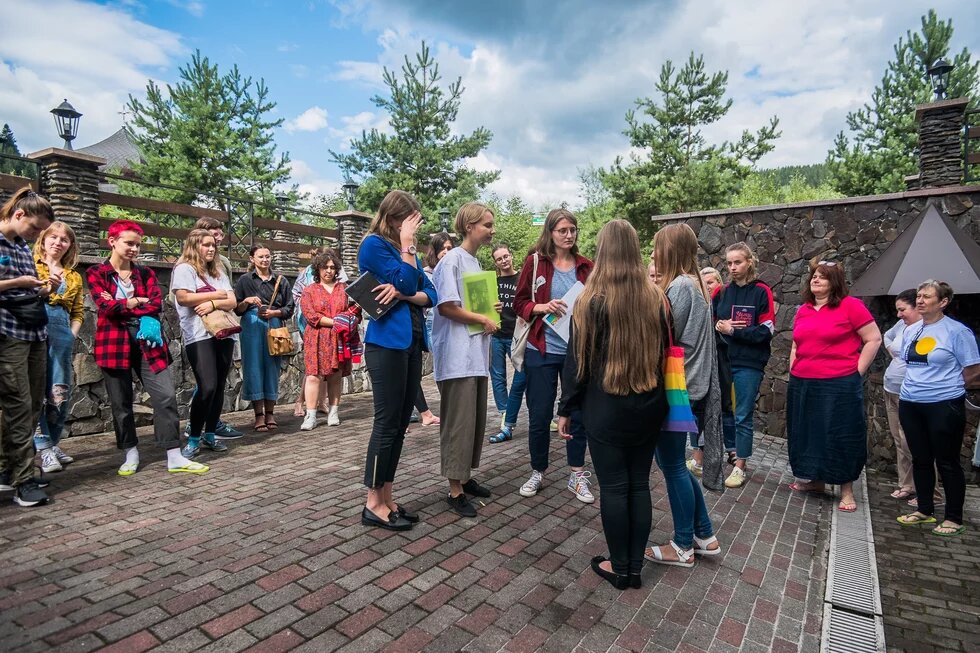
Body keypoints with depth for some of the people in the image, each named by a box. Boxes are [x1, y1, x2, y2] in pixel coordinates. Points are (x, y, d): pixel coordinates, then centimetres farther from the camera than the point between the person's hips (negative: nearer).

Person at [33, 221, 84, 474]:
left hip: (61, 330, 4)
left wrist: (71, 335, 4)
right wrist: (44, 289, -14)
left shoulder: (74, 277, 22)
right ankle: (43, 446, -4)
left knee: (60, 391, 2)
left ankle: (52, 442, 16)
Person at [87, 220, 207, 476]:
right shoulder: (96, 273, 5)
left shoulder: (145, 273, 13)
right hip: (114, 343, -2)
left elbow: (157, 304, -3)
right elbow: (105, 306, -10)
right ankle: (131, 455, 23)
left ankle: (175, 457, -1)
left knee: (166, 395, -6)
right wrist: (138, 302, -4)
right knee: (121, 403, 7)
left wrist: (121, 305, -12)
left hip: (146, 342, 2)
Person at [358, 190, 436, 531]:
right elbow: (406, 282, -15)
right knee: (387, 423, -5)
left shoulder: (406, 250, 19)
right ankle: (373, 505, 7)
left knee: (400, 424, 9)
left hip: (412, 343, 8)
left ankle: (387, 499, 19)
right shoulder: (374, 244, -4)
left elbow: (430, 295, 8)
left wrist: (403, 294, -11)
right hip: (387, 343, -8)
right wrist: (406, 243, -5)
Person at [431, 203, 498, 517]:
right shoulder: (452, 260, -10)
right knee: (459, 421, -5)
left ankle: (465, 477, 27)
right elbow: (446, 307, -17)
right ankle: (455, 490, 6)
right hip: (457, 355, -9)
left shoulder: (476, 262, 16)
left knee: (476, 418, 13)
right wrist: (484, 320, -9)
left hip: (476, 354, 9)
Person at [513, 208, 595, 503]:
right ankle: (537, 472, 26)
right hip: (542, 350, -2)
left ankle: (577, 475, 25)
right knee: (539, 414, 5)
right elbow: (519, 304, 0)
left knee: (578, 413, 8)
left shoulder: (585, 266, 5)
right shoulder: (535, 261, -1)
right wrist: (542, 307, -17)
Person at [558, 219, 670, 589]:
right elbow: (664, 352, 8)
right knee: (639, 484, 14)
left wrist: (565, 409, 0)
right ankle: (635, 566, 26)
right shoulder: (656, 298, 0)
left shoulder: (593, 300, -12)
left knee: (614, 487, 7)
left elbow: (578, 360, -8)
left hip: (606, 409, -4)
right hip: (649, 406, 5)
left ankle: (619, 568, 21)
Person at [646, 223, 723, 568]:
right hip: (692, 385, 9)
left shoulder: (679, 286, -16)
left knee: (672, 465, 4)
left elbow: (666, 338, -17)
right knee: (672, 461, 17)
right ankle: (705, 535, 28)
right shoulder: (695, 284, 13)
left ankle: (683, 546, 19)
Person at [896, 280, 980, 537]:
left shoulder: (957, 331, -9)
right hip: (910, 405, 6)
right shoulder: (911, 330, 9)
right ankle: (924, 510, 27)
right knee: (920, 459, 14)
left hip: (944, 406, -6)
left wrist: (946, 388, -1)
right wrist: (915, 387, 9)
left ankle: (954, 519, 18)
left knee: (947, 462, 4)